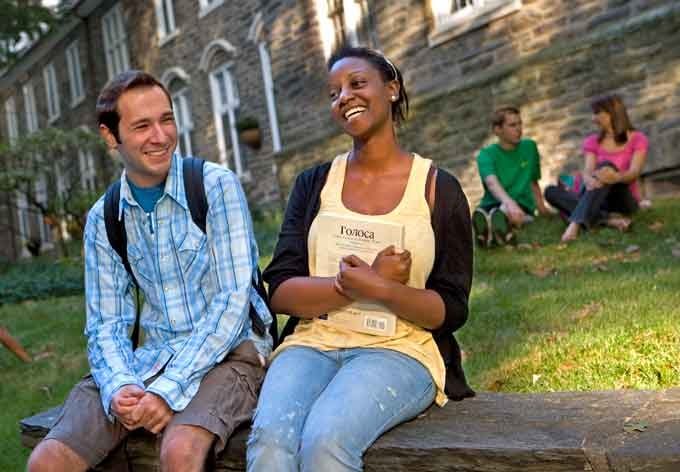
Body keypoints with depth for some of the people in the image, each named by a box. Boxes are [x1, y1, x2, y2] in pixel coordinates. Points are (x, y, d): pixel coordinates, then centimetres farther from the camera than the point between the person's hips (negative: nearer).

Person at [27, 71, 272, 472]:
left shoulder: (218, 186, -7)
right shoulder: (103, 218, 8)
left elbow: (234, 299, -13)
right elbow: (106, 324, 7)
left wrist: (169, 389, -20)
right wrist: (118, 386, -15)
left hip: (229, 352, -4)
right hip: (153, 358, 4)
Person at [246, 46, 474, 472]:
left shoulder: (438, 188, 4)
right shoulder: (314, 184, 11)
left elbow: (451, 310, 0)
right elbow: (280, 292, 1)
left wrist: (380, 290, -19)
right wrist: (356, 285, -15)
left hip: (401, 350, -2)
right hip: (314, 343, 2)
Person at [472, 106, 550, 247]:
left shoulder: (529, 147, 14)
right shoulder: (486, 154, 1)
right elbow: (492, 183, -20)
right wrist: (510, 203, -39)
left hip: (522, 206, 1)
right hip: (492, 204, 0)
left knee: (504, 211, -38)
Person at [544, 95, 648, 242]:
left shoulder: (637, 139, 1)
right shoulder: (593, 141, 10)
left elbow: (634, 173, -16)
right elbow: (588, 171, -7)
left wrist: (616, 177, -40)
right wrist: (589, 180, -34)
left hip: (625, 201, -4)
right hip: (600, 202, 4)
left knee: (606, 165, -32)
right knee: (551, 192, -19)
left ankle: (576, 224, -50)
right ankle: (609, 220, -36)